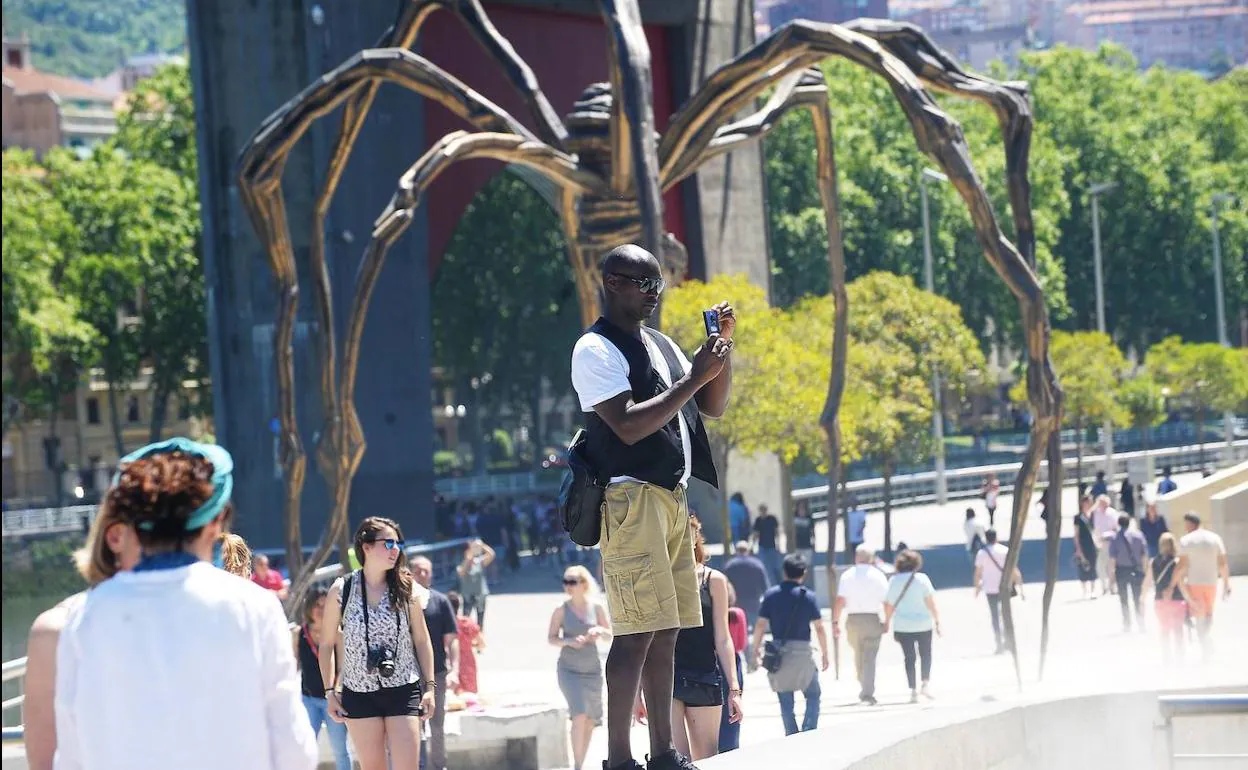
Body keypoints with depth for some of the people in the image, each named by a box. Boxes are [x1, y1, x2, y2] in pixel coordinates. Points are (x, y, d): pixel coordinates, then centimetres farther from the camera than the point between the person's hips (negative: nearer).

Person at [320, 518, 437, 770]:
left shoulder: (407, 589, -1)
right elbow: (327, 644, 3)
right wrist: (330, 692, -1)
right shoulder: (341, 591, -4)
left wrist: (429, 687, 1)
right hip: (359, 693, 0)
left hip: (403, 691, 0)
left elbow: (422, 640, 6)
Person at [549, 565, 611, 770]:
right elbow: (551, 638, -4)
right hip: (569, 670, -3)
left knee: (590, 719, 9)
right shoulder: (561, 610, -4)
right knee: (579, 715, -18)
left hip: (592, 669, 3)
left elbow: (609, 636, 7)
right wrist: (568, 641, -22)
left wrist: (599, 631, -15)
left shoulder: (596, 607, 1)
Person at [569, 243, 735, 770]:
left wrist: (722, 349, 6)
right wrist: (692, 378, -16)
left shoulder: (660, 345, 19)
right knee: (637, 630, -14)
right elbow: (628, 425, -17)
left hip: (673, 498, 9)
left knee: (666, 629, 7)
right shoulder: (595, 349, -6)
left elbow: (713, 407, 21)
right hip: (632, 495, -9)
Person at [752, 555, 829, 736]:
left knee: (785, 701, 10)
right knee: (813, 695, 9)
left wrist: (756, 648, 11)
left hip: (778, 652, 2)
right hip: (802, 651, -2)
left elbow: (760, 624, 0)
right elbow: (819, 628, -5)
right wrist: (825, 654, 4)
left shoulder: (771, 595, 2)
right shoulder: (808, 596, -4)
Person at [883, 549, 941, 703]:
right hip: (923, 624, -1)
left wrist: (887, 622, 11)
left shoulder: (894, 580, -2)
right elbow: (930, 601, -9)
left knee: (909, 658, 6)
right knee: (925, 655, 14)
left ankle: (913, 691, 0)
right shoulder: (922, 578, -6)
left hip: (902, 626, 1)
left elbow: (889, 605, 0)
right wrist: (937, 620, -4)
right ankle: (925, 684, 0)